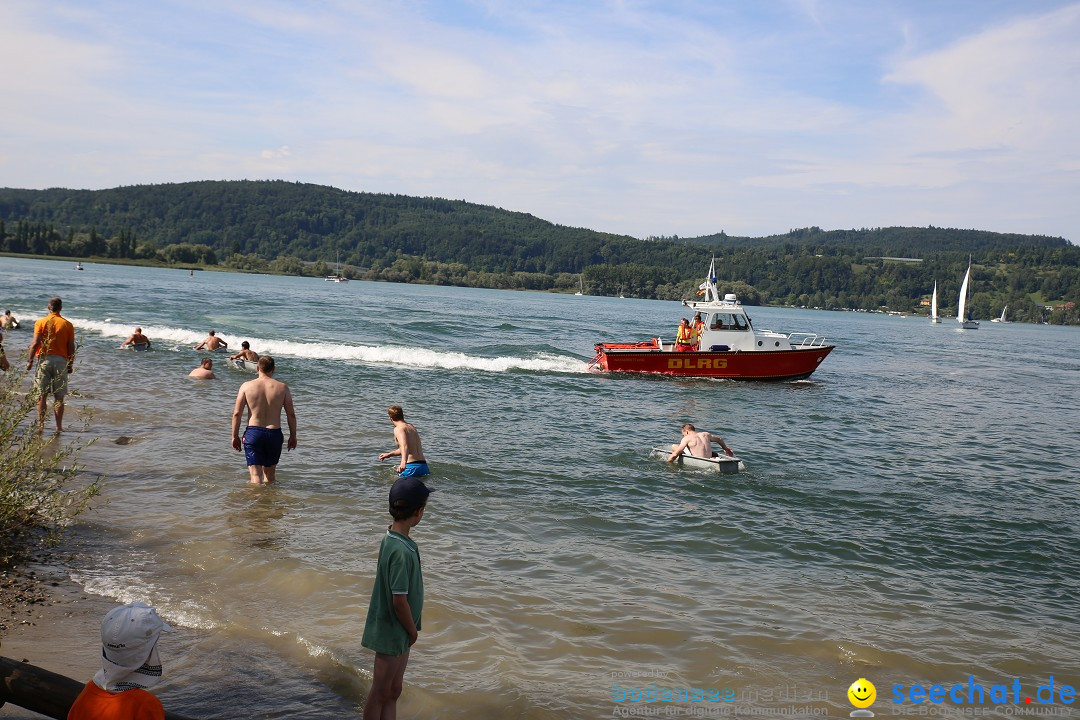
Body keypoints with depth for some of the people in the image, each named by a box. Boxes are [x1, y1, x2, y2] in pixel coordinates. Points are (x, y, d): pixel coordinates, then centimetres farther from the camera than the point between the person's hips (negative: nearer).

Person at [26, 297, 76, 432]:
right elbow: (71, 347, 2)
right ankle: (59, 426, 4)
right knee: (59, 396, 4)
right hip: (61, 360, 1)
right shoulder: (68, 325, 2)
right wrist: (70, 364, 10)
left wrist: (30, 360, 0)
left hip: (44, 359, 0)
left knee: (42, 395, 6)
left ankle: (40, 424, 5)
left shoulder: (41, 322, 0)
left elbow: (35, 343, -7)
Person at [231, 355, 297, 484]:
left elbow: (237, 413, -3)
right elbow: (291, 414, 1)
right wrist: (293, 436, 12)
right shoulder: (282, 387, 0)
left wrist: (235, 436, 6)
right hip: (274, 434, 1)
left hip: (253, 432, -1)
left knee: (255, 474, 1)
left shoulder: (246, 386, -2)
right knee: (270, 471, 19)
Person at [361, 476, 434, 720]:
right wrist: (413, 631, -9)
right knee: (380, 693, 7)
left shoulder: (392, 538, 0)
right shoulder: (401, 550, -29)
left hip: (397, 633, 9)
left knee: (394, 691, 19)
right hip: (392, 633, -9)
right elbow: (399, 600, -25)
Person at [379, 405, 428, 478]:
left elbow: (404, 446, -25)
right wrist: (389, 454, 45)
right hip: (424, 466, 8)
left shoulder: (398, 429, -5)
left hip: (411, 467, -8)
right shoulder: (411, 426, 20)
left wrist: (403, 462, -42)